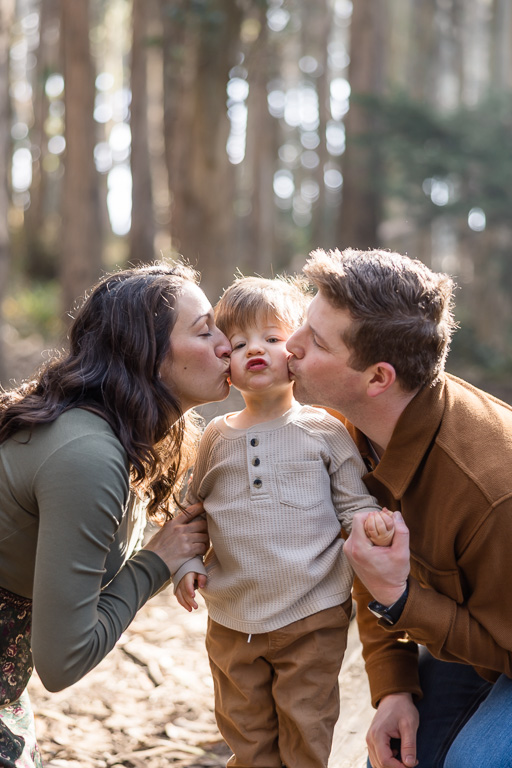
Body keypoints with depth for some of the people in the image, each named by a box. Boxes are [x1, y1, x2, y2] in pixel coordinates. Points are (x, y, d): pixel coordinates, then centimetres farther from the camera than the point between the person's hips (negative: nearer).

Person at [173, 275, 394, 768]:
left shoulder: (325, 431, -3)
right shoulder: (217, 438, 5)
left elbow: (354, 502, -2)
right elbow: (192, 511, 12)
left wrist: (371, 523, -22)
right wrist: (186, 563, -2)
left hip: (313, 616, -3)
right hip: (231, 620, 3)